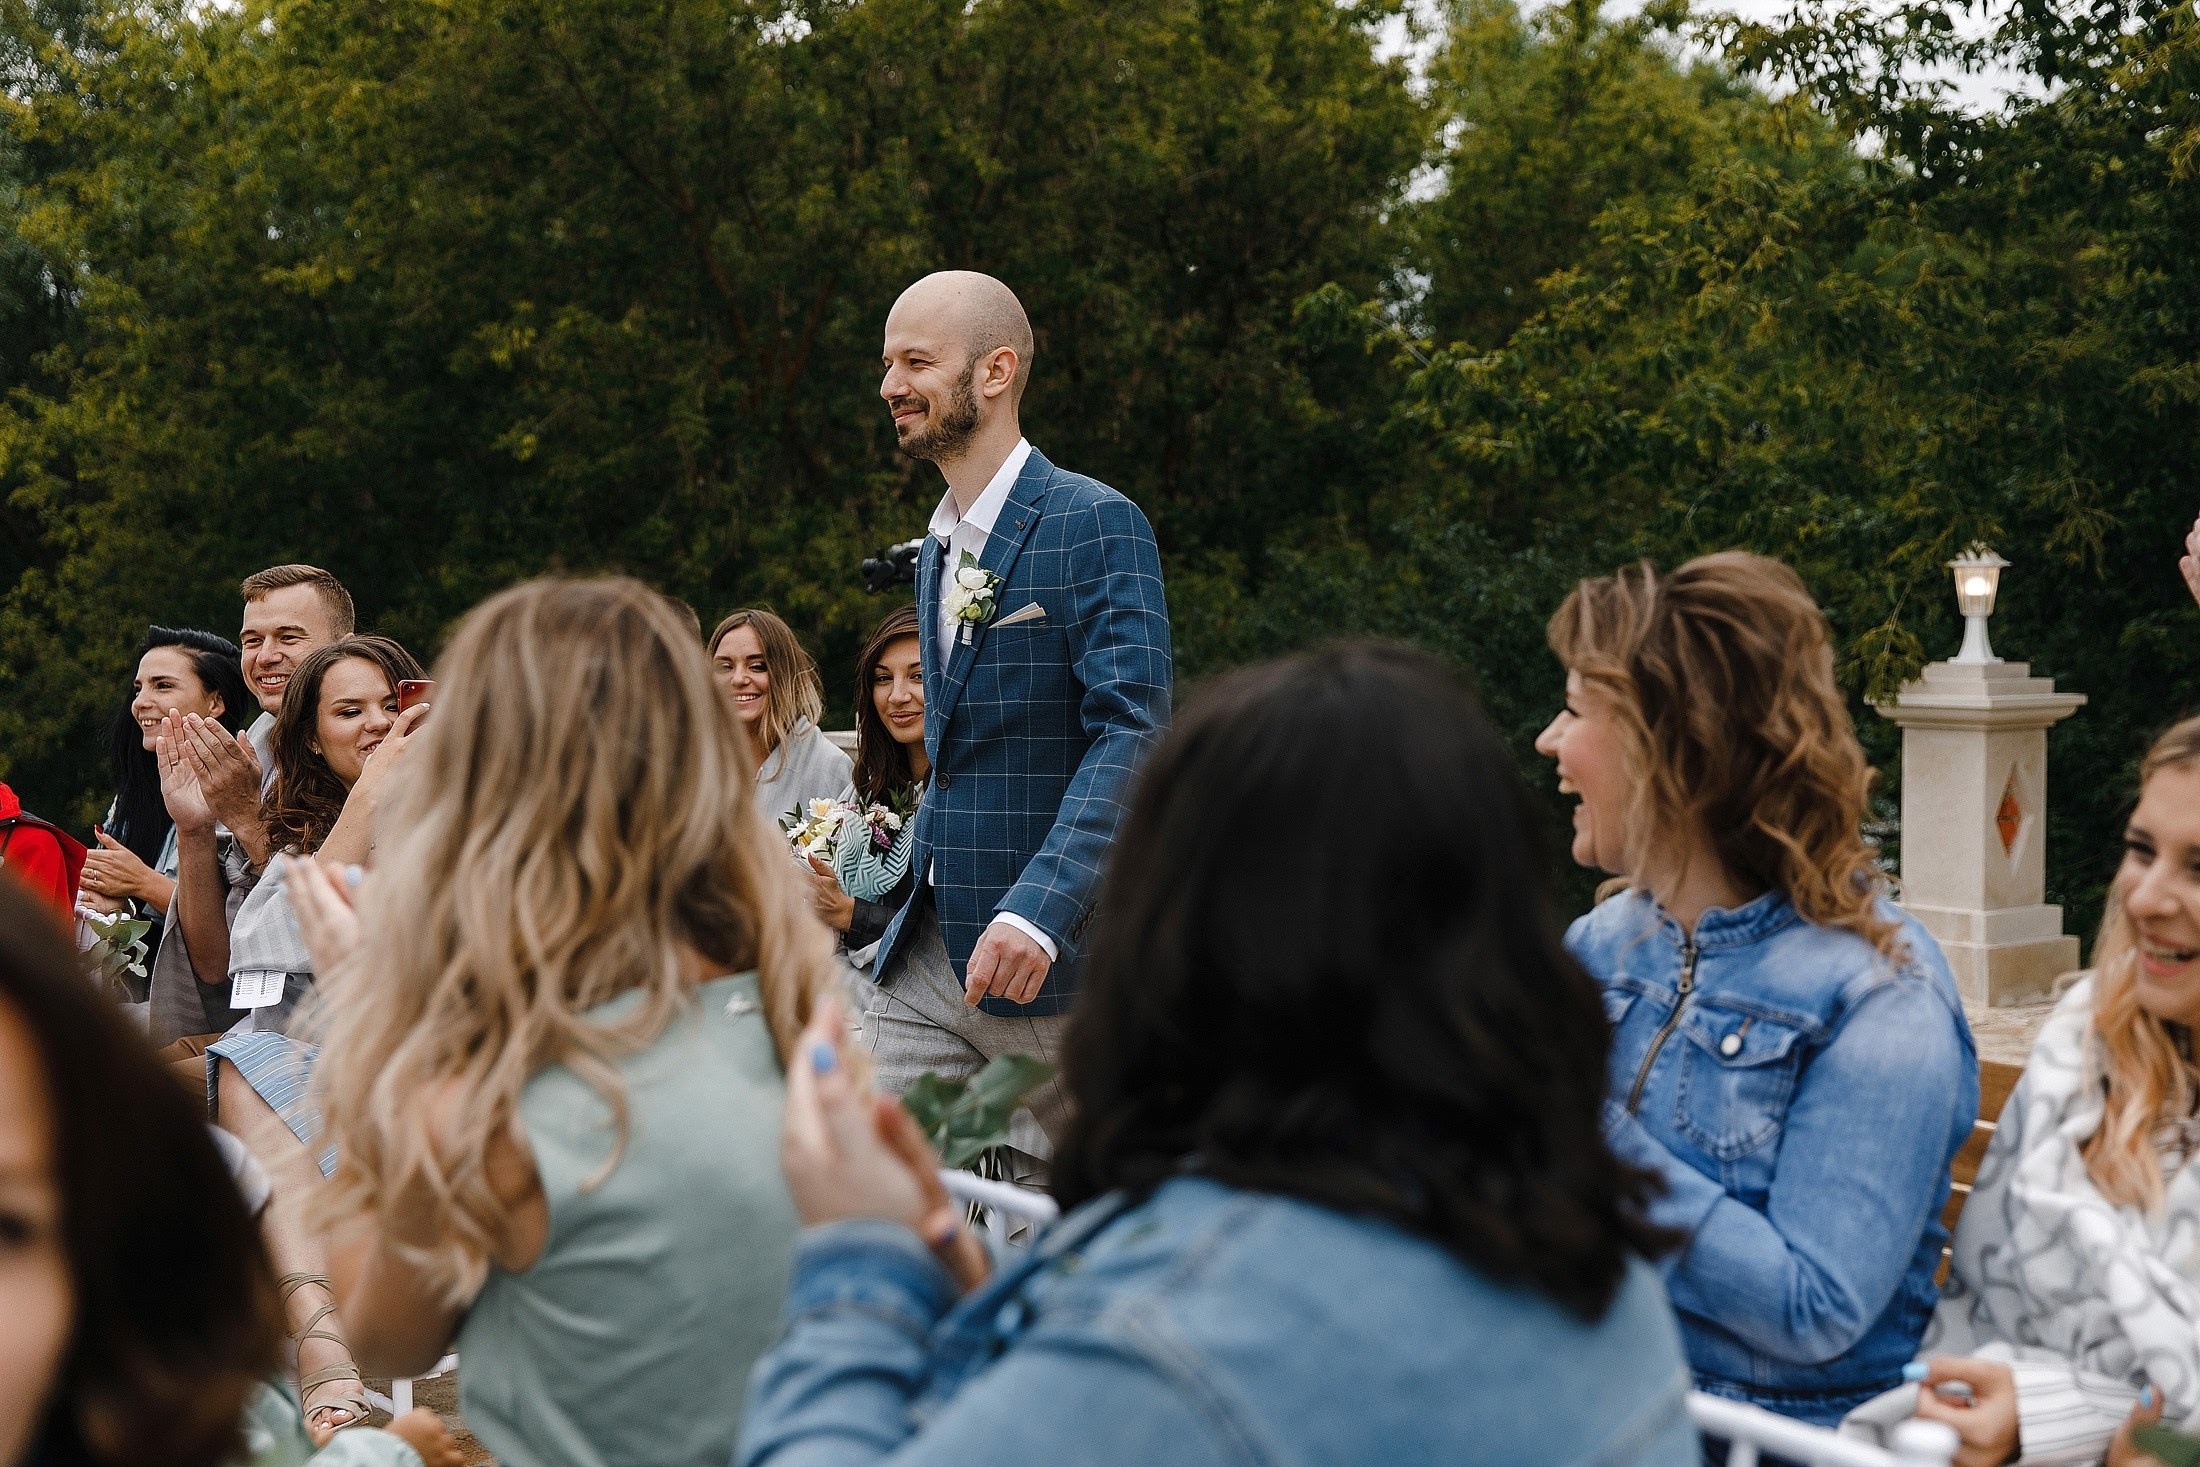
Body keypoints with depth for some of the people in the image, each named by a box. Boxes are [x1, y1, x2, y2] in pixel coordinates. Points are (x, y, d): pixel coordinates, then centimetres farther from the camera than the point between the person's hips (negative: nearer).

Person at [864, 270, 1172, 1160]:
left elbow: (1133, 733, -21)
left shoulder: (1096, 524, -11)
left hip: (1055, 955, -7)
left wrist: (1039, 910, -31)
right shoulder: (938, 548, 18)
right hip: (925, 959, 8)